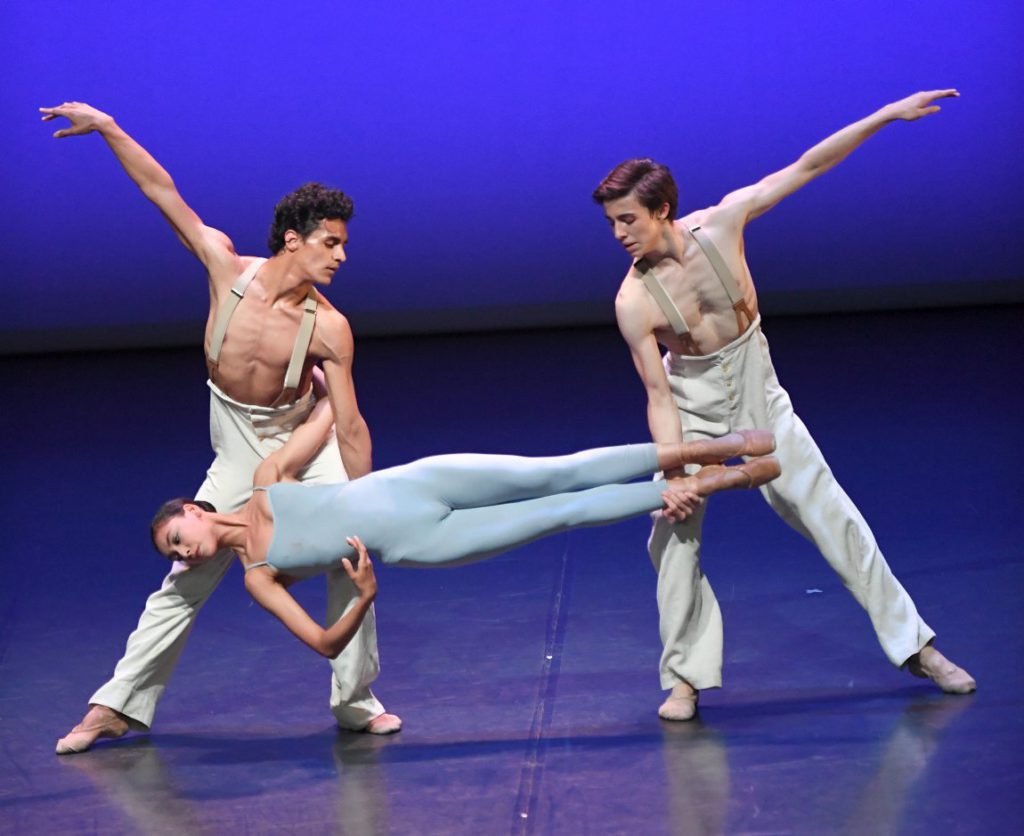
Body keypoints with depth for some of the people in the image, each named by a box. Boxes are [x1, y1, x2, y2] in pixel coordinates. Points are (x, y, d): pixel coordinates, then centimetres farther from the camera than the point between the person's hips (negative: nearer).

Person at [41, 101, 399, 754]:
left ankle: (355, 700, 3)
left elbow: (350, 425, -15)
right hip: (240, 456, 1)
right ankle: (118, 705, 9)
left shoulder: (328, 328, -20)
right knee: (185, 583, 1)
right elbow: (164, 193, -14)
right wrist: (108, 129, -17)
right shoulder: (229, 269, -18)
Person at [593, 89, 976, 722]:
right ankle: (686, 677, 2)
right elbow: (658, 395, -18)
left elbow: (806, 168, -14)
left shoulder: (722, 223, -18)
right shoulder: (634, 302, -22)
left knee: (830, 515, 2)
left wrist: (888, 115, -16)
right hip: (692, 412, -1)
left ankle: (915, 645, 9)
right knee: (674, 537, -11)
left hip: (759, 399, 1)